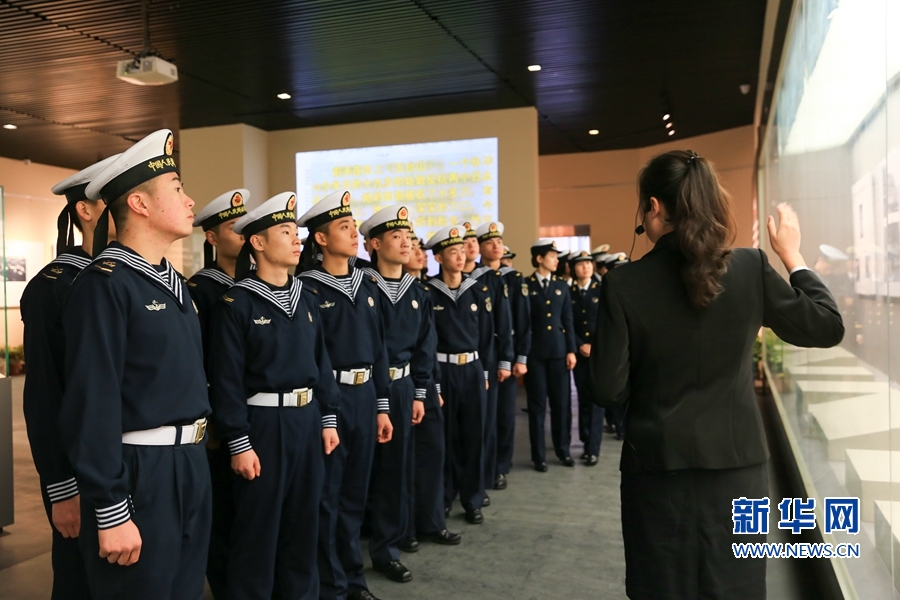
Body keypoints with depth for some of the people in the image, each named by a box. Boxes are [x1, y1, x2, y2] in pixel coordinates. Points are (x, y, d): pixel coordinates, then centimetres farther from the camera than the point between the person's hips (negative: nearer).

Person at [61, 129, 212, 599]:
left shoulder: (174, 281, 11)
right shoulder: (104, 283, -16)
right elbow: (93, 407, -20)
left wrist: (195, 455, 17)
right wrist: (111, 513, -19)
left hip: (191, 466, 8)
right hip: (137, 475, -8)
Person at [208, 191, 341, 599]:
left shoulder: (305, 301, 9)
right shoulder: (235, 305, -11)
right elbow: (227, 381, -13)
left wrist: (328, 419, 9)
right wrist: (238, 444, -15)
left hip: (306, 421, 6)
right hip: (263, 424, -6)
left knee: (304, 523, 17)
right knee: (258, 530, 6)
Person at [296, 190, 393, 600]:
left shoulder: (366, 285, 10)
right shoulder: (307, 288, -10)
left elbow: (378, 349, 11)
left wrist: (382, 406, 10)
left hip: (364, 396, 6)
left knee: (355, 493, 17)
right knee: (327, 496, 6)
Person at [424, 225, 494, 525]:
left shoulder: (478, 291, 6)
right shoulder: (428, 293, -5)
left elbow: (486, 335, 9)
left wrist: (484, 373, 6)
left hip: (473, 369, 3)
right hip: (442, 371, -3)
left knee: (474, 435, 7)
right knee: (445, 436, 5)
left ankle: (472, 501, 19)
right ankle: (443, 499, 21)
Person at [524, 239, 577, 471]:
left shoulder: (561, 286, 10)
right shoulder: (525, 286, -2)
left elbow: (567, 320, 9)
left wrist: (571, 350, 2)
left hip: (559, 351, 3)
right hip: (535, 352, -3)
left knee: (562, 402, 8)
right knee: (537, 404, 3)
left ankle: (563, 450, 22)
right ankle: (539, 455, 12)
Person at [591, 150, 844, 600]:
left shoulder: (623, 283, -13)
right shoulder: (750, 268, -8)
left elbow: (609, 392, -12)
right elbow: (828, 327, 4)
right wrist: (792, 255, 14)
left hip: (658, 465, -2)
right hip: (736, 461, 2)